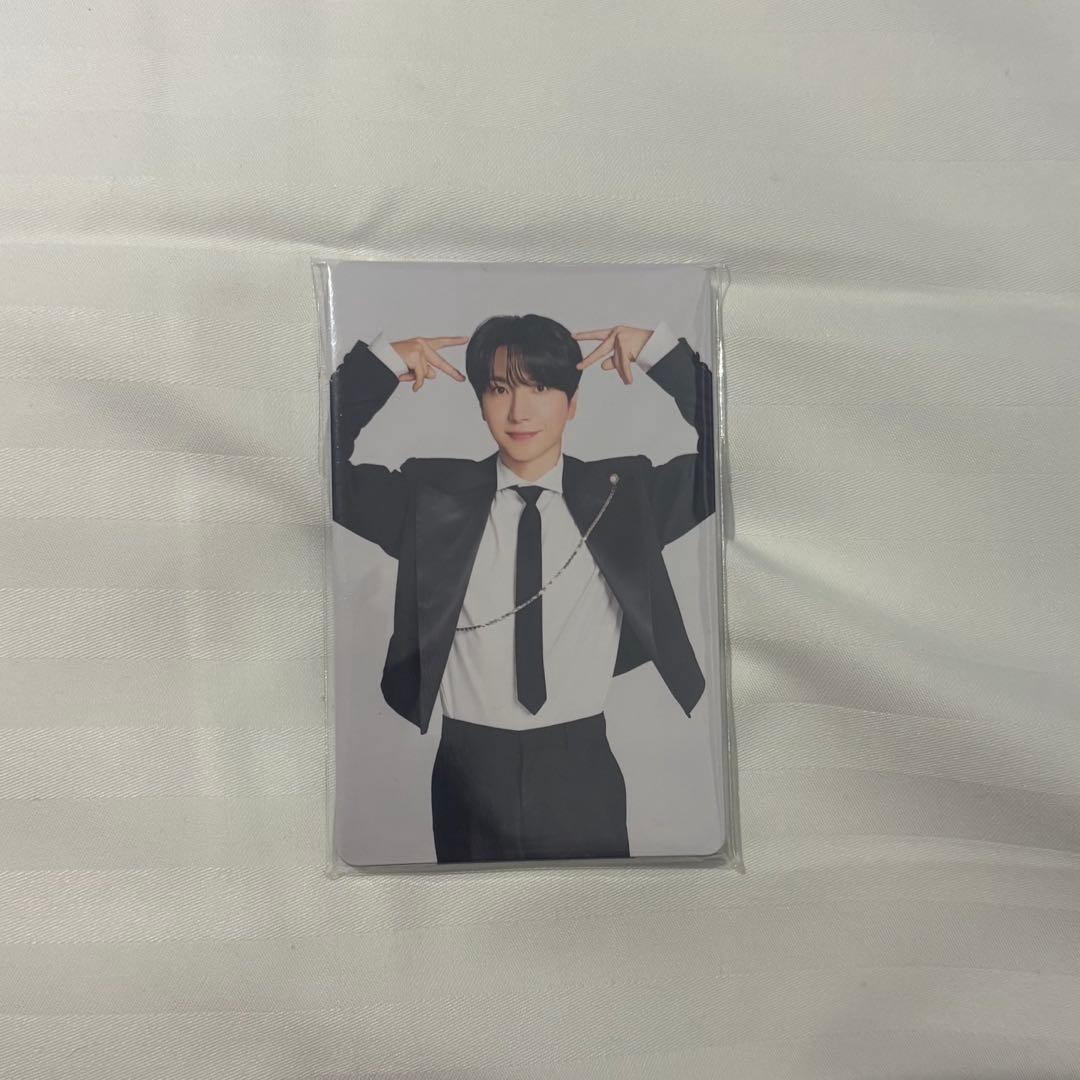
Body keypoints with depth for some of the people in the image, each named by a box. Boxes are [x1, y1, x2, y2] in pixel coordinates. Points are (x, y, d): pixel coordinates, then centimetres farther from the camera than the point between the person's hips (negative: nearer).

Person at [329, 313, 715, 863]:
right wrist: (383, 361, -9)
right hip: (471, 766, 1)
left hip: (582, 770, 0)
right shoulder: (433, 495, -1)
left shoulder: (623, 491, 0)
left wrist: (660, 350, -9)